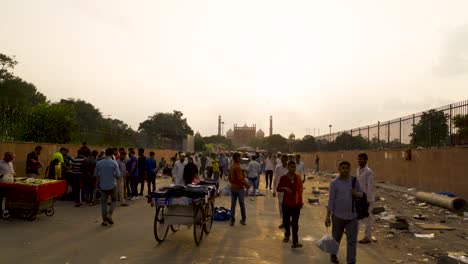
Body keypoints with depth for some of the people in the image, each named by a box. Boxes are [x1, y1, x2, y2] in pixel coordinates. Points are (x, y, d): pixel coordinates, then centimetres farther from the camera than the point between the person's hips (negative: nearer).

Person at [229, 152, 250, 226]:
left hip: (233, 187, 7)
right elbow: (240, 179, -21)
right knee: (242, 204, 7)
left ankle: (232, 220, 11)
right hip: (239, 188, -7)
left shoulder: (231, 167, 5)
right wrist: (246, 184, -11)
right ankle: (243, 220, 17)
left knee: (233, 204, 8)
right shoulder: (238, 167, -19)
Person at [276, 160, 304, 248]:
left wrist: (301, 201, 6)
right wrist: (285, 188, -22)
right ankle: (287, 235, 39)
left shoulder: (298, 177, -2)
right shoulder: (283, 178, -6)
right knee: (286, 221, 15)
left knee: (295, 223, -3)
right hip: (287, 203, 0)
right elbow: (278, 188, -3)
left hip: (296, 204, 0)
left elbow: (300, 190, 6)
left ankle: (295, 242, -4)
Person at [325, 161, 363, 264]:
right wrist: (328, 216, -9)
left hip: (352, 216, 1)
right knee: (336, 238, 17)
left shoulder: (355, 181, -1)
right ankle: (333, 254, 44)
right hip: (338, 215, -1)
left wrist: (356, 194, -13)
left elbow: (361, 194, 12)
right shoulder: (334, 183, -9)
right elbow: (331, 200, -8)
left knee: (352, 240, -2)